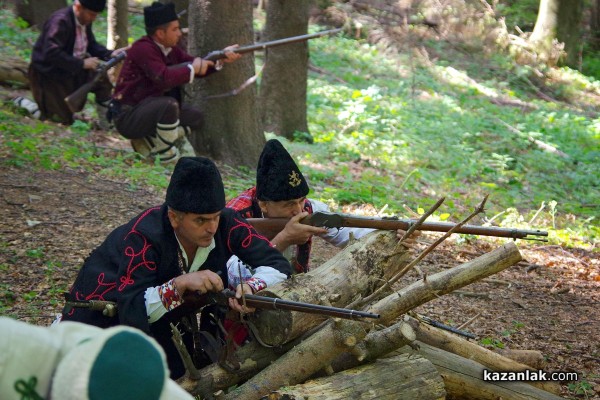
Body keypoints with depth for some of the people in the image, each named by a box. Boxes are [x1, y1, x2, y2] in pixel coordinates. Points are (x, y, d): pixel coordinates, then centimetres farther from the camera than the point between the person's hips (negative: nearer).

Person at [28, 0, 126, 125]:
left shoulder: (85, 20, -3)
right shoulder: (60, 21, -28)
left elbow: (92, 45, 8)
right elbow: (51, 53, -35)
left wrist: (110, 54, -12)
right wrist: (82, 63, -34)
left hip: (73, 70, 7)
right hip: (49, 74, -7)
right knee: (64, 119, 1)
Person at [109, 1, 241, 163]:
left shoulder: (170, 49, 7)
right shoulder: (143, 48, -20)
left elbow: (198, 65, 4)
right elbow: (163, 78, -33)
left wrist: (221, 59, -12)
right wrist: (193, 68, -23)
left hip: (148, 110, 10)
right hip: (127, 116, -10)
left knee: (196, 117, 8)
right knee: (169, 104, -34)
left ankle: (148, 142, 8)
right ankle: (167, 154, -13)